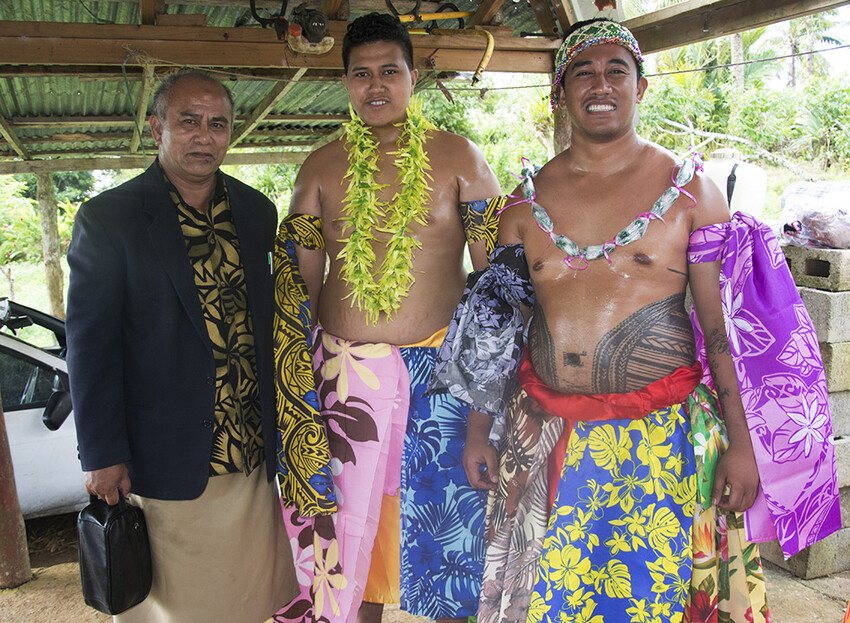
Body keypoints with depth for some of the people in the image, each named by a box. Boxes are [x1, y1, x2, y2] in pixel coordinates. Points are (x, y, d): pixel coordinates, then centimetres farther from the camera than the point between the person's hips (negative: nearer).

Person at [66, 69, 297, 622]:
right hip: (168, 460, -4)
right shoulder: (107, 219, -8)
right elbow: (91, 346, -8)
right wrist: (103, 455, -8)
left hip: (253, 453, 4)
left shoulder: (257, 211, 6)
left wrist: (278, 420, 12)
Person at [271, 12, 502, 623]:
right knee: (348, 522, 10)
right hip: (345, 373, 2)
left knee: (447, 518, 10)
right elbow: (296, 281, 10)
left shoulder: (457, 156, 3)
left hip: (442, 370, -1)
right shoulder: (321, 168, 8)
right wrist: (296, 383, 4)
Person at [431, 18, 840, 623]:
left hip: (661, 437, -2)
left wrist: (742, 442, -5)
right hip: (546, 437, 2)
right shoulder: (528, 199, 6)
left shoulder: (688, 187, 0)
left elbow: (726, 324, -1)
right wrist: (478, 431, 7)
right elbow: (495, 323, 9)